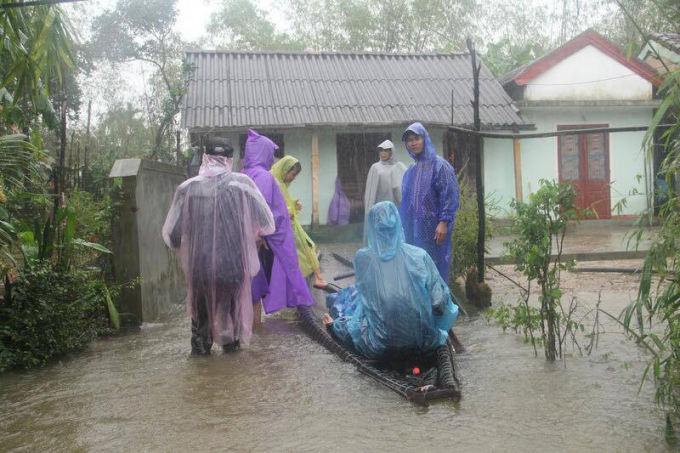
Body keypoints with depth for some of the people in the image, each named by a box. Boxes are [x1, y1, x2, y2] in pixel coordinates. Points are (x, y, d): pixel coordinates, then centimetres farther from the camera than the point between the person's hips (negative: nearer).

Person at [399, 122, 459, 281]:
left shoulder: (439, 165, -7)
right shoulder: (410, 171, 14)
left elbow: (450, 195, -13)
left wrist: (443, 222, -20)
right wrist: (402, 226, 17)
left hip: (433, 229, -7)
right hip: (413, 228, 7)